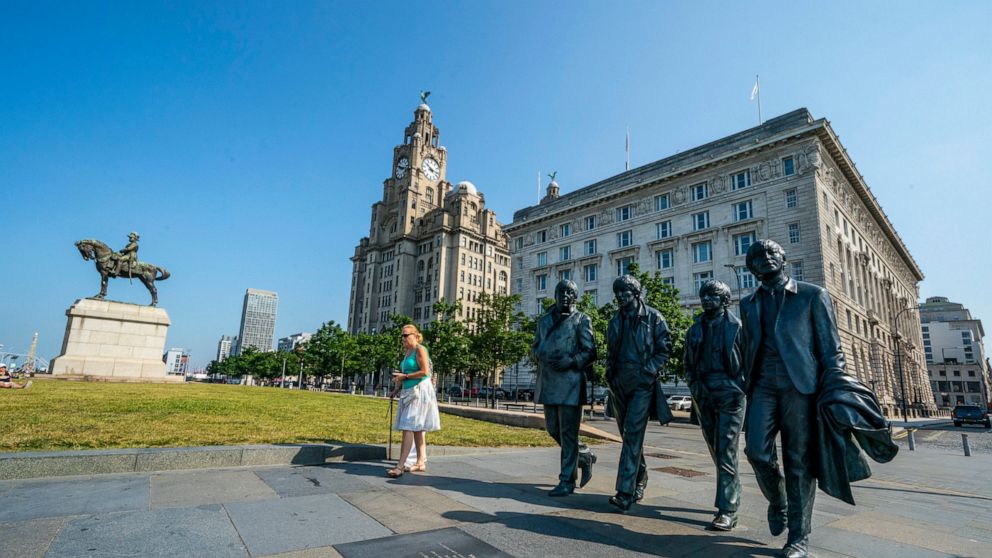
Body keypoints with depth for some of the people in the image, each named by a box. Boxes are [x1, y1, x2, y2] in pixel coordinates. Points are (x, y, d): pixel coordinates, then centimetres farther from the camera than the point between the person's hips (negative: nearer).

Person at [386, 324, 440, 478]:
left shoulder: (420, 349, -9)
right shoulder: (406, 352, 17)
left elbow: (425, 372, -17)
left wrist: (404, 376, -13)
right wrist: (397, 389, 9)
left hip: (419, 391, -9)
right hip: (409, 392, 9)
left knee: (409, 427, -12)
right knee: (417, 428, 12)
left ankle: (400, 466, -13)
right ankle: (421, 462, 20)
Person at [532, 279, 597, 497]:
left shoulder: (581, 320, 1)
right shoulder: (544, 320, 16)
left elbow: (590, 352, -3)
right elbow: (535, 348, 20)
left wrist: (570, 361, -18)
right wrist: (541, 355, -3)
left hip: (570, 383, -6)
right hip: (548, 383, 6)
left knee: (568, 433, -2)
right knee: (553, 429, 13)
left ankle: (567, 481, 8)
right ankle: (585, 456, 35)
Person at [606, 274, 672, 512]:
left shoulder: (653, 317, -1)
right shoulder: (615, 320, 13)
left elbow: (665, 348, -2)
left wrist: (648, 370, -12)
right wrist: (610, 371, 6)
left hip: (642, 384, -5)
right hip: (619, 383, 6)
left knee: (633, 434, -12)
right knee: (627, 434, 14)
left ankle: (626, 492, -12)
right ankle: (640, 477, 34)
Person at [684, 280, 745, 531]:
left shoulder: (736, 326, -2)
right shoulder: (695, 329, 12)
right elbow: (688, 362, 17)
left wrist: (739, 387, -12)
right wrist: (694, 385, 4)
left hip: (729, 394, -5)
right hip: (704, 395, 5)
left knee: (725, 451, -7)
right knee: (716, 450, 14)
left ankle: (727, 511, -2)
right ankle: (732, 495, 32)